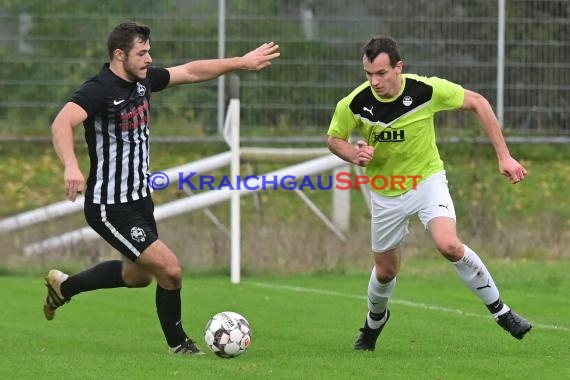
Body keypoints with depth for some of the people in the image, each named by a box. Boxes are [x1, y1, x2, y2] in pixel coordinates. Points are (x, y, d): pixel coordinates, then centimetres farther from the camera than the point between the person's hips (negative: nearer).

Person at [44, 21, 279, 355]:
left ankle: (64, 286, 44)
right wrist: (71, 166, -56)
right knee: (170, 270, -11)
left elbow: (191, 72, 14)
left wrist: (242, 62, 13)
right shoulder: (99, 90, -23)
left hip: (139, 199, 10)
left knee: (139, 274, 26)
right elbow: (62, 123, -39)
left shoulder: (142, 80, 2)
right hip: (110, 208, -10)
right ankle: (178, 343, 13)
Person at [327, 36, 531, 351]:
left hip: (427, 180, -2)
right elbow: (334, 139, 1)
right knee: (386, 270, 13)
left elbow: (476, 102, -9)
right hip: (385, 192, 2)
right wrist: (356, 155, -23)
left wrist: (504, 156, -10)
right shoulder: (353, 104, -19)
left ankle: (499, 310, -9)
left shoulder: (426, 89, -23)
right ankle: (374, 321, 47)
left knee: (449, 245, -27)